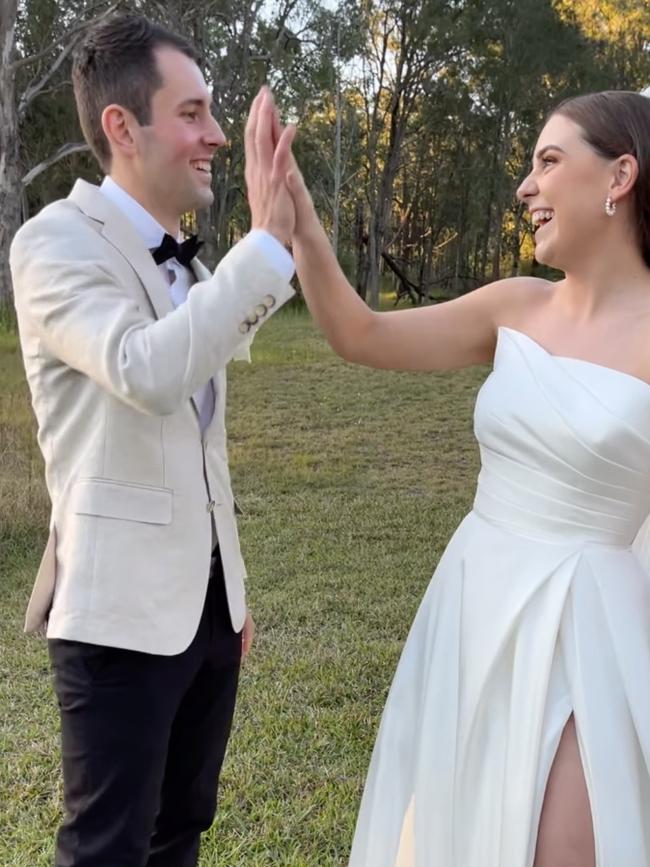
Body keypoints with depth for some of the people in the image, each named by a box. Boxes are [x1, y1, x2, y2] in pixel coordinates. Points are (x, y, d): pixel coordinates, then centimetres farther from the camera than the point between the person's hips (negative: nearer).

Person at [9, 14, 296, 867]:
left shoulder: (191, 264, 11)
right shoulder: (57, 240, -11)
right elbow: (146, 373, -31)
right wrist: (268, 240, -30)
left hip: (205, 602, 8)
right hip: (121, 609, -7)